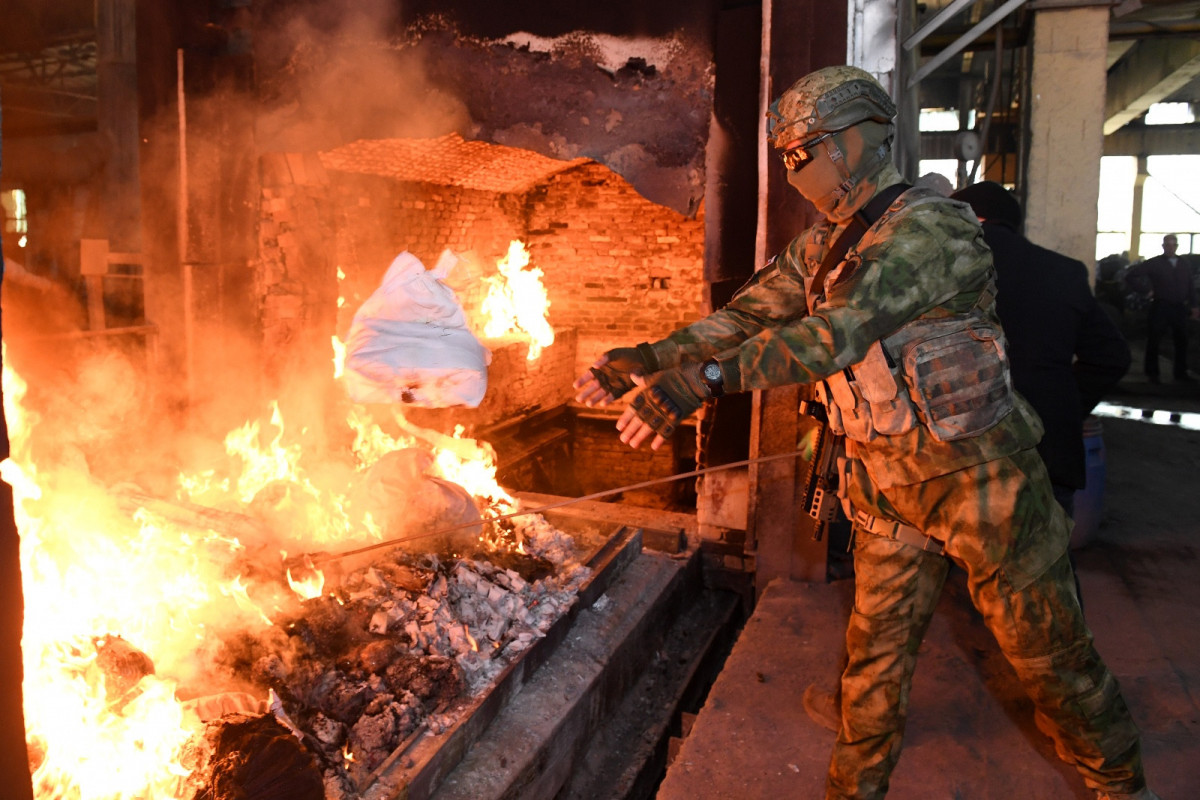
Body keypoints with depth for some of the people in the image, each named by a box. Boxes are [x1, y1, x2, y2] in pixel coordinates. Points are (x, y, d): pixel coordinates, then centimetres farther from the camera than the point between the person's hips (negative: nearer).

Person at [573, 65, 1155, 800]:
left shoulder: (931, 228, -21)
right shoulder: (821, 248, 6)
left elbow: (839, 329, -35)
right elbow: (745, 313, 4)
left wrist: (709, 377, -44)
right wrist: (649, 358, -7)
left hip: (979, 473, -6)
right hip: (888, 487, 6)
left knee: (1048, 649, 11)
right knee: (876, 652, 13)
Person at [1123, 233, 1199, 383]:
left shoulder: (1185, 265, 13)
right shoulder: (1153, 263, -1)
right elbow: (1130, 277, -3)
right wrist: (1147, 289, -5)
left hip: (1180, 309, 4)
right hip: (1160, 307, -4)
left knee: (1181, 341, 8)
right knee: (1153, 341, 2)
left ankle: (1181, 373, 19)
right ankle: (1152, 373, 11)